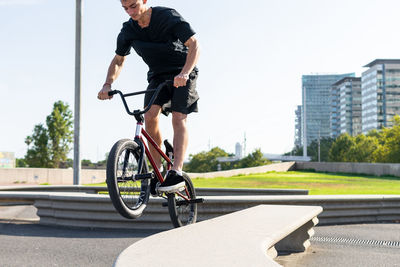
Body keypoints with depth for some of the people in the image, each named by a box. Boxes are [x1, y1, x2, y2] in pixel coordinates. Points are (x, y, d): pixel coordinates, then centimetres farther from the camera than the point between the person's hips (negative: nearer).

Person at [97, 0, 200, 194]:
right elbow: (118, 60, 7)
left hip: (182, 73, -3)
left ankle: (176, 172, -27)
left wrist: (184, 73, -38)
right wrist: (108, 85, -11)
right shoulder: (128, 30, -5)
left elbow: (194, 45, -22)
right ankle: (156, 170, -7)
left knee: (178, 118, -20)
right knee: (150, 116, -20)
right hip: (158, 76, 3)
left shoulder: (168, 16, -18)